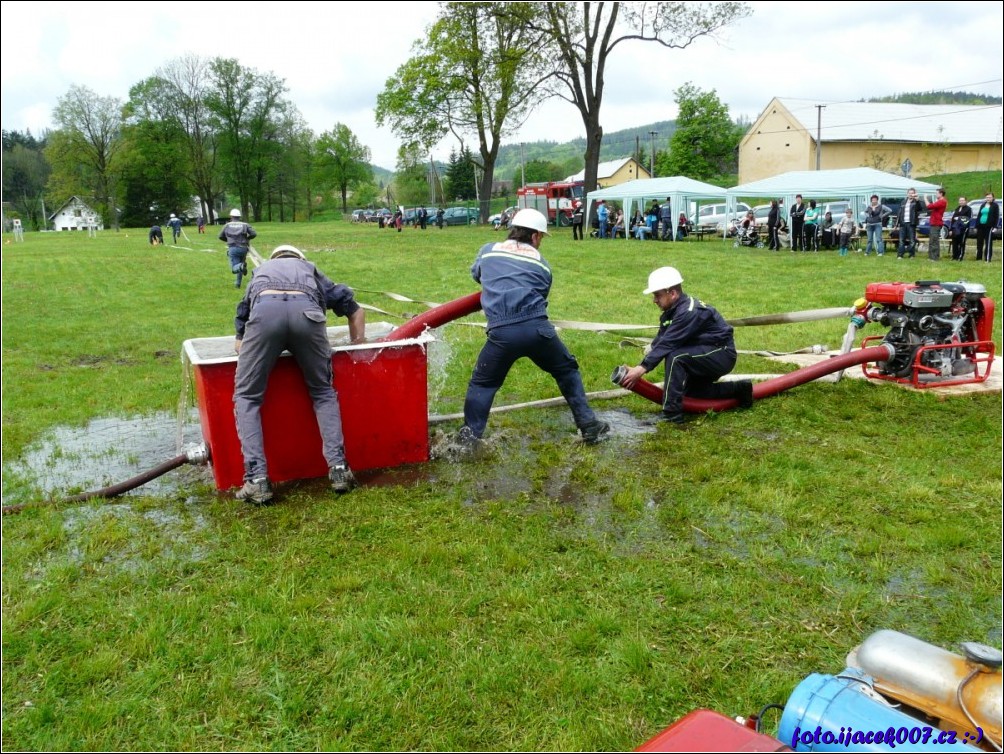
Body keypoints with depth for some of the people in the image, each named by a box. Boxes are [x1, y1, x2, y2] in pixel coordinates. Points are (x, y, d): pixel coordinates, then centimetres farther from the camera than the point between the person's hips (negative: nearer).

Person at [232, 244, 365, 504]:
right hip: (306, 311, 1)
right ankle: (338, 468, 6)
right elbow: (356, 311, 41)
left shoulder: (260, 272, 43)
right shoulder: (310, 270, 43)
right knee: (323, 393, 19)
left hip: (264, 310, 0)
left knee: (247, 397, 12)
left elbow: (240, 344, 39)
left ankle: (257, 479, -2)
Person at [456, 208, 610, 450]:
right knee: (567, 371, 23)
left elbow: (475, 274, 39)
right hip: (537, 328, 0)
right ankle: (588, 425, 24)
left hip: (501, 333, 0)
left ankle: (469, 437, 13)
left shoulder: (488, 250, 19)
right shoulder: (541, 263, 17)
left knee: (482, 384, 19)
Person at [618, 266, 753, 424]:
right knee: (688, 389, 21)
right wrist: (638, 368, -18)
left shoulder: (689, 312, -27)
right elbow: (658, 342, -5)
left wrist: (641, 369, -36)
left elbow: (666, 344, -33)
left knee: (675, 356, -30)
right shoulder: (671, 312, 2)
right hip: (707, 355, 10)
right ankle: (738, 389, 27)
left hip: (722, 355, -10)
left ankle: (671, 414, -27)